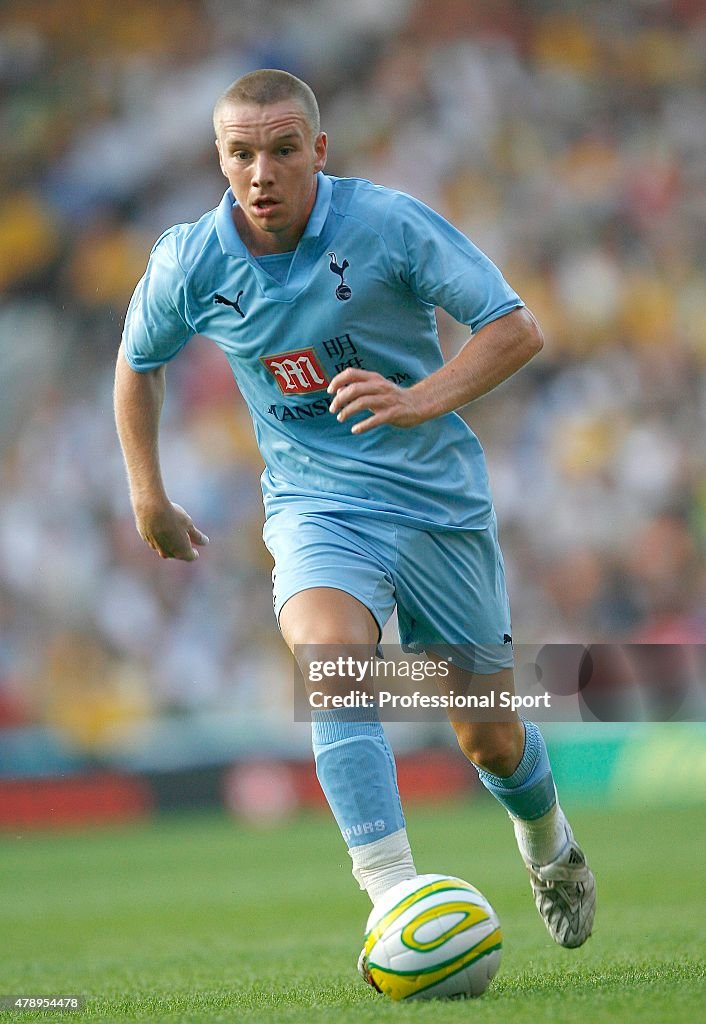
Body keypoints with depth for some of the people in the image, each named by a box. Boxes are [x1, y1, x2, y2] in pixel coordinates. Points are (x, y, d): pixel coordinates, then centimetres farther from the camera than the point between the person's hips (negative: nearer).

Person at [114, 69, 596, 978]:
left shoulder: (388, 222, -15)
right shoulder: (189, 264, -7)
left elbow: (517, 328, -14)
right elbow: (138, 362, 14)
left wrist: (422, 400, -29)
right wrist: (147, 498, 17)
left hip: (440, 500, 0)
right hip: (317, 506, 1)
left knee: (490, 739, 9)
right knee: (329, 658, -32)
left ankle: (549, 849, 44)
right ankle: (396, 898, -37)